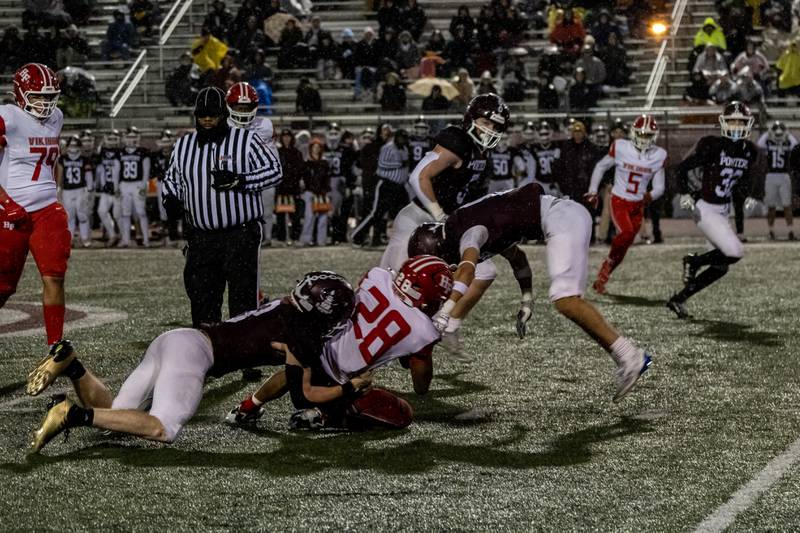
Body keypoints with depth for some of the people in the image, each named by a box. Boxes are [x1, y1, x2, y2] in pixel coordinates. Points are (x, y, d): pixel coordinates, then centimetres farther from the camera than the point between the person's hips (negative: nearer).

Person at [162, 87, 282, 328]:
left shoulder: (247, 140, -1)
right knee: (201, 297, 7)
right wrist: (171, 198, 4)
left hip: (241, 234, -4)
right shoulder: (184, 145, 13)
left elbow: (274, 170, -5)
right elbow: (172, 177, 25)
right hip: (200, 235, 4)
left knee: (243, 299, -6)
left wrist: (239, 181, -17)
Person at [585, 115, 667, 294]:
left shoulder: (659, 156, -4)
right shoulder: (620, 148, -10)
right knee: (626, 233, -27)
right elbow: (601, 167, 5)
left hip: (638, 205, 3)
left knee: (624, 246, 6)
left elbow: (659, 187, 3)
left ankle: (601, 279, 23)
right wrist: (593, 191, 4)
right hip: (619, 201, -3)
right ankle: (611, 259, 3)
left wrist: (651, 195, -18)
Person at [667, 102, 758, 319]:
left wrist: (748, 198, 6)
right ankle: (694, 262, 3)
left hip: (723, 211, 8)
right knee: (734, 253, -22)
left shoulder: (749, 151, 4)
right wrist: (684, 194, -20)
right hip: (706, 209, -8)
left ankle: (679, 299, 20)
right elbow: (683, 167, -11)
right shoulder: (712, 145, -16)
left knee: (721, 266, 9)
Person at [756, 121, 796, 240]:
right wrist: (768, 133, -9)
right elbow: (759, 144, -18)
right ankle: (771, 232, 15)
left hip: (784, 177, 0)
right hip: (771, 177, 0)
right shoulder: (768, 144, 2)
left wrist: (788, 134, -6)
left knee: (787, 206, -3)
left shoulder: (788, 145, 4)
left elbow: (796, 145, -15)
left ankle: (791, 231, -2)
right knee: (771, 207, 6)